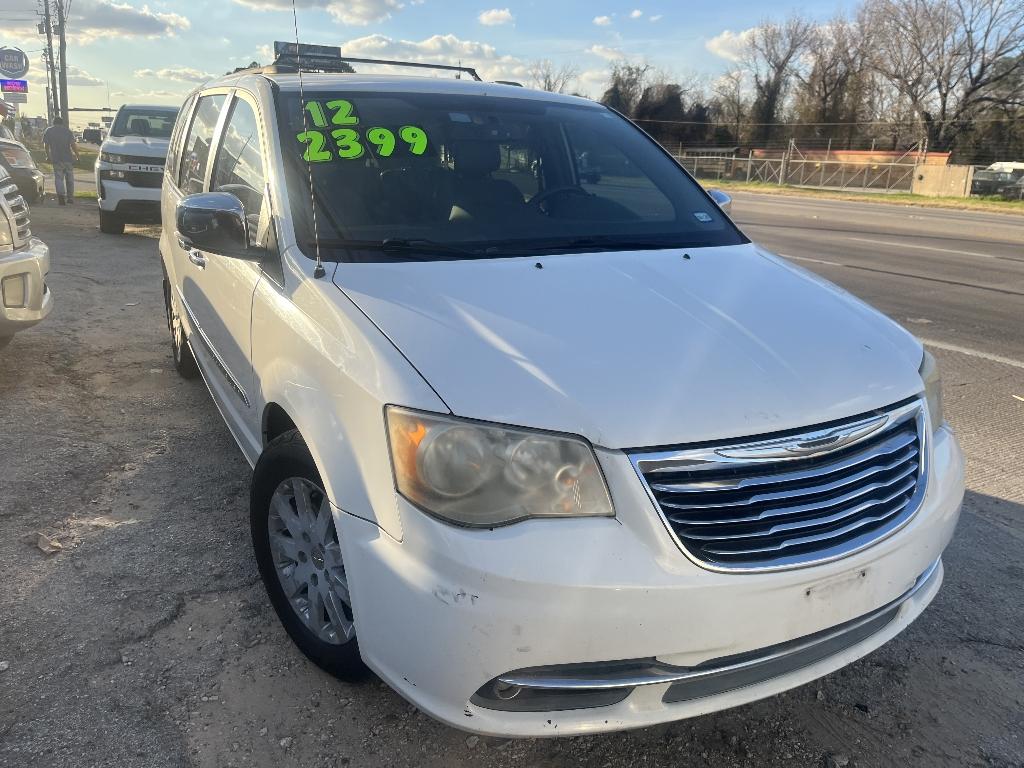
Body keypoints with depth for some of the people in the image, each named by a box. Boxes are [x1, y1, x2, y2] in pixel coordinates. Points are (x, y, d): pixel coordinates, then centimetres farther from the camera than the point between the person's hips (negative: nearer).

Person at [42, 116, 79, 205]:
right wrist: (77, 155, 2)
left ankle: (61, 194, -22)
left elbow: (46, 145, 4)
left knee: (58, 178, 1)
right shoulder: (67, 130, 5)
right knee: (69, 178, 11)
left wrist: (48, 156, 14)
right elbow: (73, 144, -6)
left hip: (56, 159, 0)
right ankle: (70, 197, 15)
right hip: (68, 158, 0)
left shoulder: (48, 131, 7)